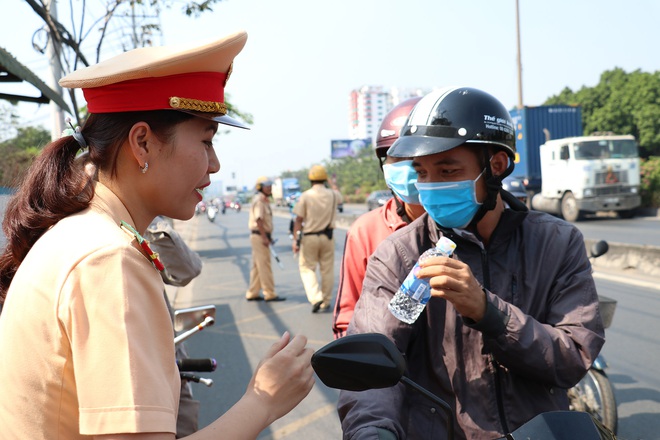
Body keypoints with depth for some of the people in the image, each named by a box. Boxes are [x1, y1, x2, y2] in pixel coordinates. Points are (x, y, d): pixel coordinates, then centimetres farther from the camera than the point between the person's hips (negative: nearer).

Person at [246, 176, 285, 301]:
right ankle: (269, 294, -3)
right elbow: (258, 220, -22)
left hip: (261, 236, 10)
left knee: (257, 266, 13)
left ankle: (252, 294, 18)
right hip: (259, 236, -10)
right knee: (264, 266, -6)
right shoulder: (259, 201, -14)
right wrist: (264, 237, -24)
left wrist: (268, 236, 21)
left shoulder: (264, 200, 18)